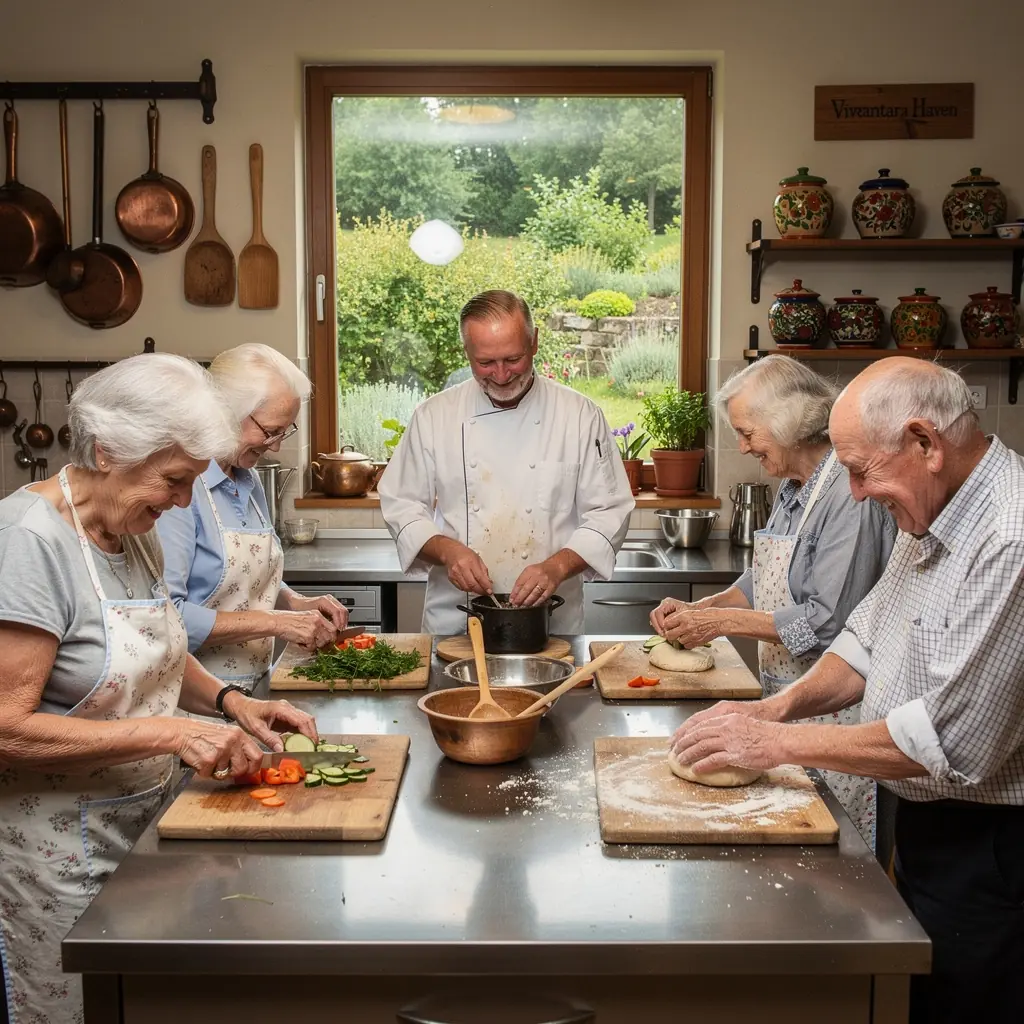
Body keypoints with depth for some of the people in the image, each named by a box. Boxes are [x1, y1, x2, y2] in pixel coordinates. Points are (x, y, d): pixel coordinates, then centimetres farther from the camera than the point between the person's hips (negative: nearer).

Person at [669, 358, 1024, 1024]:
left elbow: (952, 742, -29)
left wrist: (780, 742, -20)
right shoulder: (935, 514, 4)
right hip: (926, 820, 9)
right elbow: (869, 637, 14)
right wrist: (783, 706, -2)